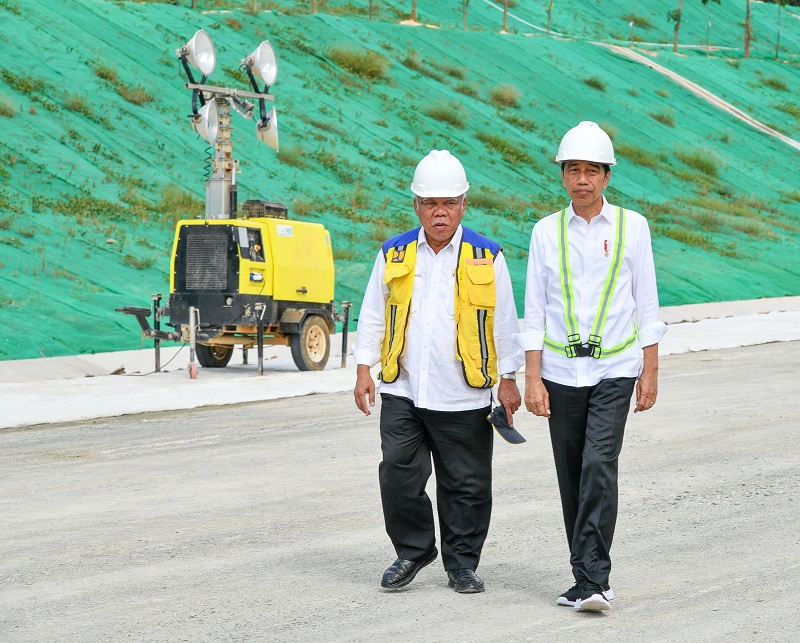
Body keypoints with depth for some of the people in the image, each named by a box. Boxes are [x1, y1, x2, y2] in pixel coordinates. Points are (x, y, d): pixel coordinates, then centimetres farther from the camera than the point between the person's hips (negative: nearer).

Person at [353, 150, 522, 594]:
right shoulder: (394, 254, 8)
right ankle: (413, 550, 18)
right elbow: (372, 315, 13)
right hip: (402, 392, 2)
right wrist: (364, 370, 7)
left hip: (464, 396, -2)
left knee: (465, 486, 4)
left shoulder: (486, 258, 2)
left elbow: (505, 324, 5)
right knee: (398, 475, -1)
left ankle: (461, 564, 16)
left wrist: (508, 380, 3)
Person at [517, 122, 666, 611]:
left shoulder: (631, 226, 2)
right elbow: (535, 311, 4)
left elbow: (646, 304, 5)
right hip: (562, 370, 2)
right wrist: (533, 379, -2)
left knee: (599, 466, -16)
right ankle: (587, 578, 16)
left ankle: (594, 578, -16)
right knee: (571, 476, 6)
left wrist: (650, 371, 1)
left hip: (614, 370, -2)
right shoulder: (547, 232, 4)